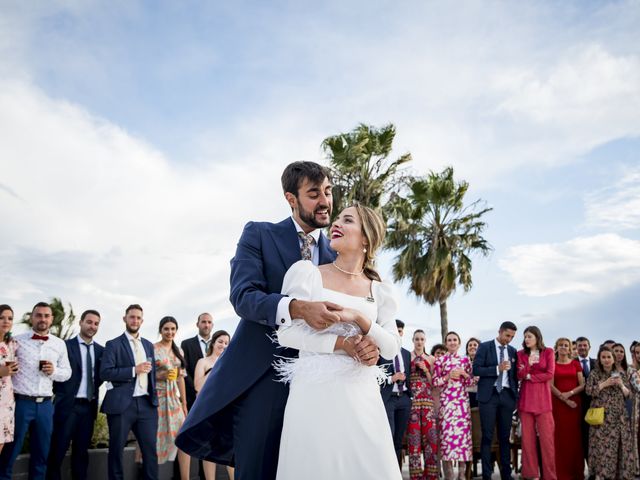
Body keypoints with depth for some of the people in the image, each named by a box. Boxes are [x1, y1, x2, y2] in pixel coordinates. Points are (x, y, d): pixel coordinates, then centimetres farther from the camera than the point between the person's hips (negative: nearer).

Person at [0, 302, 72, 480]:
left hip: (45, 405, 3)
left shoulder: (60, 344, 8)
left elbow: (67, 372, 14)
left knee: (41, 454, 11)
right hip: (20, 402, -3)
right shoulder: (18, 340, -1)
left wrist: (54, 371, -7)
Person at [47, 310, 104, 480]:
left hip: (89, 406, 4)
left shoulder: (101, 350, 9)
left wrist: (94, 388, 2)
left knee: (82, 451, 11)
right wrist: (60, 395, -4)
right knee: (58, 450, 1)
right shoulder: (65, 345, -4)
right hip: (68, 405, -4)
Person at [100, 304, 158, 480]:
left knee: (150, 449, 4)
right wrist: (134, 370, -16)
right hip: (122, 404, -4)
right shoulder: (113, 344, -1)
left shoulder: (148, 345, 17)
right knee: (116, 450, 5)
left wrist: (154, 395, 13)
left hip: (146, 403, 4)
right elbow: (105, 373, -12)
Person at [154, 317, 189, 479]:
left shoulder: (179, 351, 12)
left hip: (174, 400, 5)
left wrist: (184, 404, 11)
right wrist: (160, 376, -21)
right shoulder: (152, 348, -5)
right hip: (157, 398, -5)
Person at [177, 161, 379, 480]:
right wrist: (297, 308, -31)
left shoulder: (337, 256, 11)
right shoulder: (258, 234, 2)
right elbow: (243, 295, -12)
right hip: (260, 376, -3)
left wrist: (367, 342, -19)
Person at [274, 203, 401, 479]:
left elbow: (392, 349, 5)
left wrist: (359, 318, -10)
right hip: (314, 394, -3)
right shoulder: (307, 273, 1)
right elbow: (287, 333, -5)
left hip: (362, 397, 3)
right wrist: (340, 344, -11)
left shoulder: (379, 291, 10)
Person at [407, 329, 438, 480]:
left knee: (430, 433, -3)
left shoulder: (430, 359, 14)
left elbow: (432, 382, 12)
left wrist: (425, 370, -2)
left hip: (427, 399, 3)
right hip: (412, 399, -2)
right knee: (414, 434, -4)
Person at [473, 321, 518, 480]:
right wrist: (497, 369, -16)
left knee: (505, 436, 6)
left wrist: (516, 396, 7)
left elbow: (514, 375, 15)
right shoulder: (484, 347, 1)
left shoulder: (513, 351, 13)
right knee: (487, 436, -3)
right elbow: (476, 369, -7)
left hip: (506, 395, 4)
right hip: (488, 395, -3)